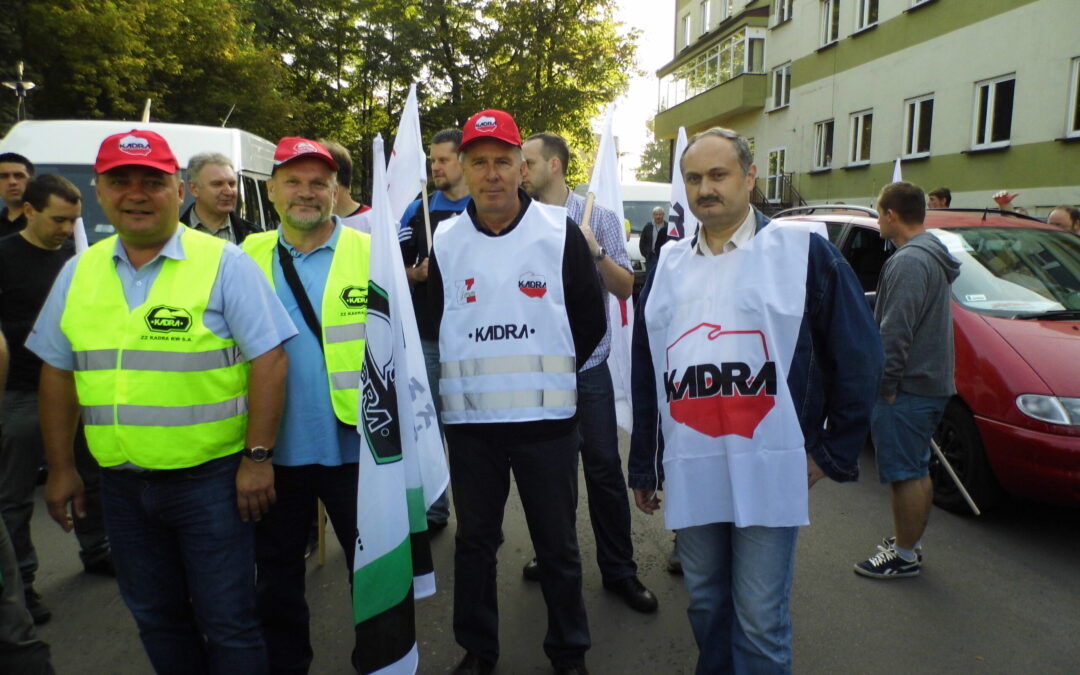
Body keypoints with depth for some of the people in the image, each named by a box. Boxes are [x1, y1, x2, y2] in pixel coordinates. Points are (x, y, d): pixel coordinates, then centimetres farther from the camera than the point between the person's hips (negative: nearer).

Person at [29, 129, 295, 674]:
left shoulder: (225, 264, -8)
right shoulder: (78, 272, 7)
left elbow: (268, 360, -12)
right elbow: (58, 372, 13)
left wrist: (257, 457, -15)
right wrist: (60, 468, 12)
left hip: (209, 479, -5)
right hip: (120, 482, 5)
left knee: (227, 622, 6)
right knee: (155, 617, 20)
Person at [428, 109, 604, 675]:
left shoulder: (561, 232, -2)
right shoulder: (444, 241, 3)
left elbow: (590, 321, 4)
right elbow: (435, 325, 12)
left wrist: (548, 375, 7)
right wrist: (478, 375, 8)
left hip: (547, 418, -1)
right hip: (469, 419, 2)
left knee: (557, 544, 11)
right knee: (474, 541, 15)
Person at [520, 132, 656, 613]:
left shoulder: (598, 218, -1)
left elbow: (625, 288, -3)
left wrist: (597, 252, -18)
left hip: (586, 362, -2)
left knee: (603, 466, 3)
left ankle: (619, 569, 18)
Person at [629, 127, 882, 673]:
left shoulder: (803, 252, -2)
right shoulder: (669, 264, 11)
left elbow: (858, 356, 1)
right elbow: (645, 373, 13)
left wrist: (834, 451, 0)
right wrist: (643, 465, 14)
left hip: (770, 473, -4)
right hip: (689, 474, 5)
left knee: (759, 620, 4)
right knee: (705, 605, 18)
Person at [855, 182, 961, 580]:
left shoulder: (909, 262, -19)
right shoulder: (933, 256, 14)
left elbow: (895, 332, -24)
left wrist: (886, 383, -17)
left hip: (908, 388, -11)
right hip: (932, 382, 11)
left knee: (904, 473, 0)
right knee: (916, 470, 19)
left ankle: (904, 555, 11)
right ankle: (910, 542, 32)